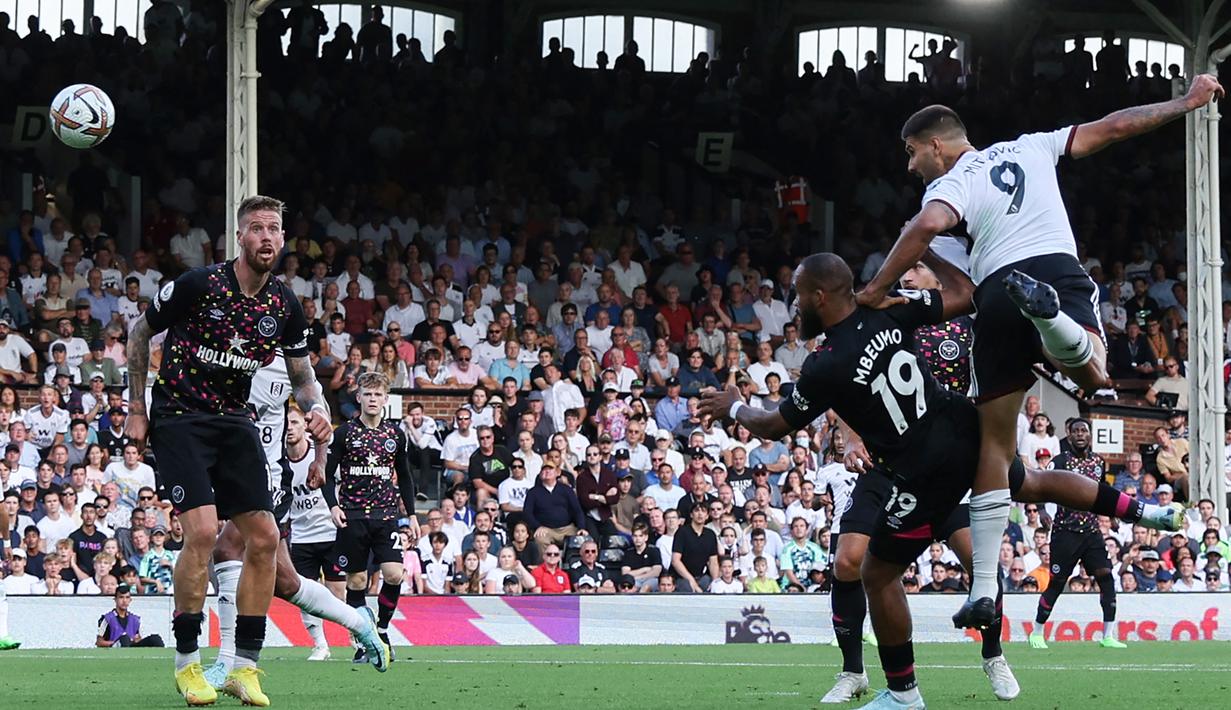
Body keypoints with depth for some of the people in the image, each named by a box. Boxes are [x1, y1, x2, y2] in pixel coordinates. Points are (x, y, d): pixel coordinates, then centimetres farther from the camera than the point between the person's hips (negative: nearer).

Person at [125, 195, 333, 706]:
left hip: (234, 423, 5)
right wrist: (136, 409, 1)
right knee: (202, 530, -21)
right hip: (178, 418, -5)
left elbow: (302, 376, 14)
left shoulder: (285, 306, 0)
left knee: (264, 538, -4)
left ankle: (245, 667, 6)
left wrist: (316, 408, -9)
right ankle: (186, 662, -8)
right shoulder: (198, 284, -14)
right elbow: (139, 333, 0)